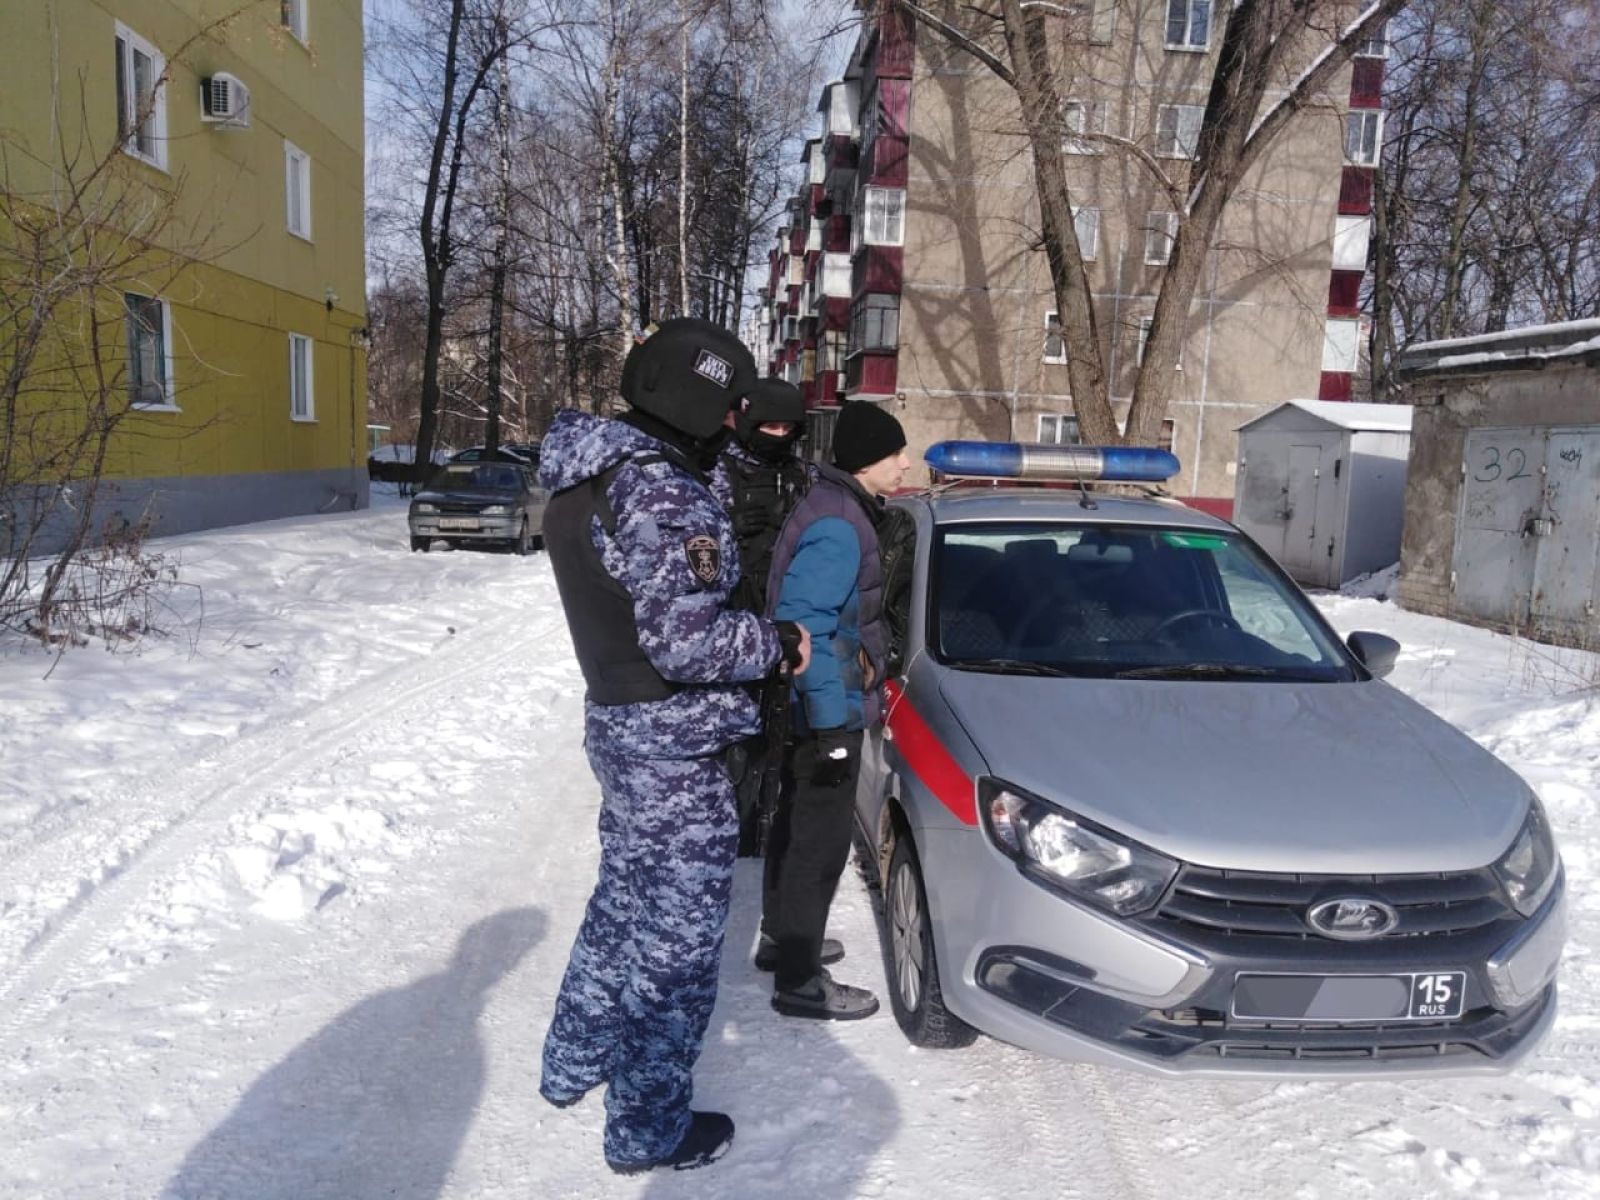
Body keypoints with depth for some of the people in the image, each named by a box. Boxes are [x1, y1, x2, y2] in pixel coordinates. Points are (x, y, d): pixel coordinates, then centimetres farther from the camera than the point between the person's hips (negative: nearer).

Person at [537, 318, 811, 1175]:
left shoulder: (586, 479, 6)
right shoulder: (665, 495, -24)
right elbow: (683, 641, -28)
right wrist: (777, 643, -13)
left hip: (615, 718, 9)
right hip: (673, 744, -9)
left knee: (624, 902, 26)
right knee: (677, 938, 6)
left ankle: (574, 1063, 42)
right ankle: (649, 1130, 23)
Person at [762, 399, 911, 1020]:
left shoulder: (838, 510, 11)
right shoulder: (838, 526, -22)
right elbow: (804, 624, -28)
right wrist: (832, 719, -26)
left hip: (812, 710, 11)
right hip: (827, 712, -11)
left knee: (797, 825, 22)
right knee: (820, 840, -1)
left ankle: (782, 937, 39)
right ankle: (798, 981, 10)